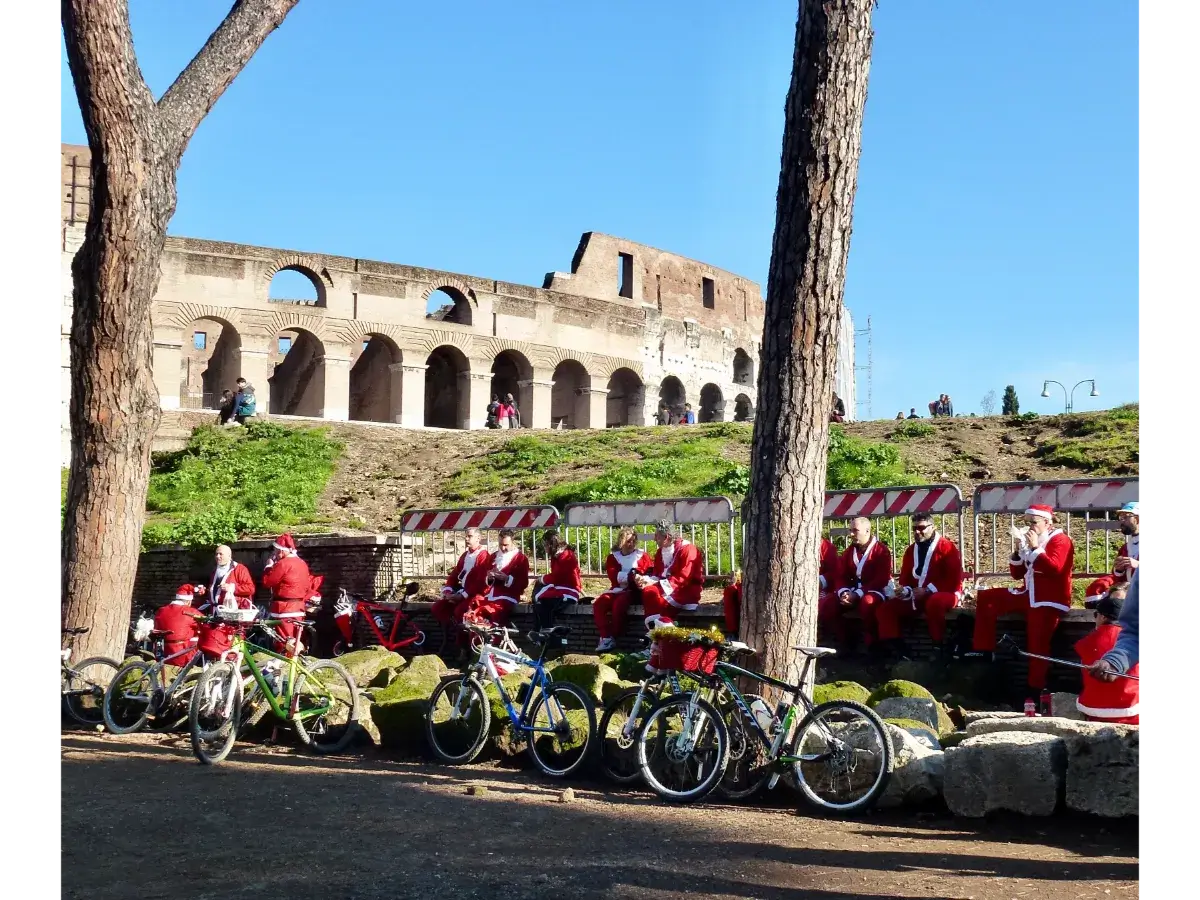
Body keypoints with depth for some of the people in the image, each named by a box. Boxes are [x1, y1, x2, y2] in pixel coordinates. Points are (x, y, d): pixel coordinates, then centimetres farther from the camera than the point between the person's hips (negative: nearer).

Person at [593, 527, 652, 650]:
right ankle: (606, 637, -24)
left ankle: (614, 638, -21)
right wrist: (631, 575, -14)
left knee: (619, 603, -34)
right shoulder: (613, 557, 12)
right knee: (598, 603, -24)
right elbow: (614, 577, -2)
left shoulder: (642, 555, 7)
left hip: (634, 591, -4)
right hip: (618, 590, 4)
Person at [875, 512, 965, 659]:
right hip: (917, 596, 7)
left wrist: (928, 590, -20)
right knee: (884, 608, -9)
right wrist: (905, 590, -8)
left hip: (944, 594, -7)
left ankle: (940, 648, -27)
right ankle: (900, 652, -16)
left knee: (934, 603, -42)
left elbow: (954, 579, -14)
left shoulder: (947, 547, -7)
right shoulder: (911, 550, 13)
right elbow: (905, 577, 17)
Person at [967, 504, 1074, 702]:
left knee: (1037, 645, -15)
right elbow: (1017, 574, 16)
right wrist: (1018, 550, 1)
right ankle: (982, 652, -3)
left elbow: (1054, 569, -22)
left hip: (1048, 601, -8)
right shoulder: (1029, 541, 17)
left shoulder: (1060, 540, -5)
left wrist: (1035, 548, -21)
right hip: (1029, 595, 8)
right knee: (986, 598, -1)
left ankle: (1035, 692, -7)